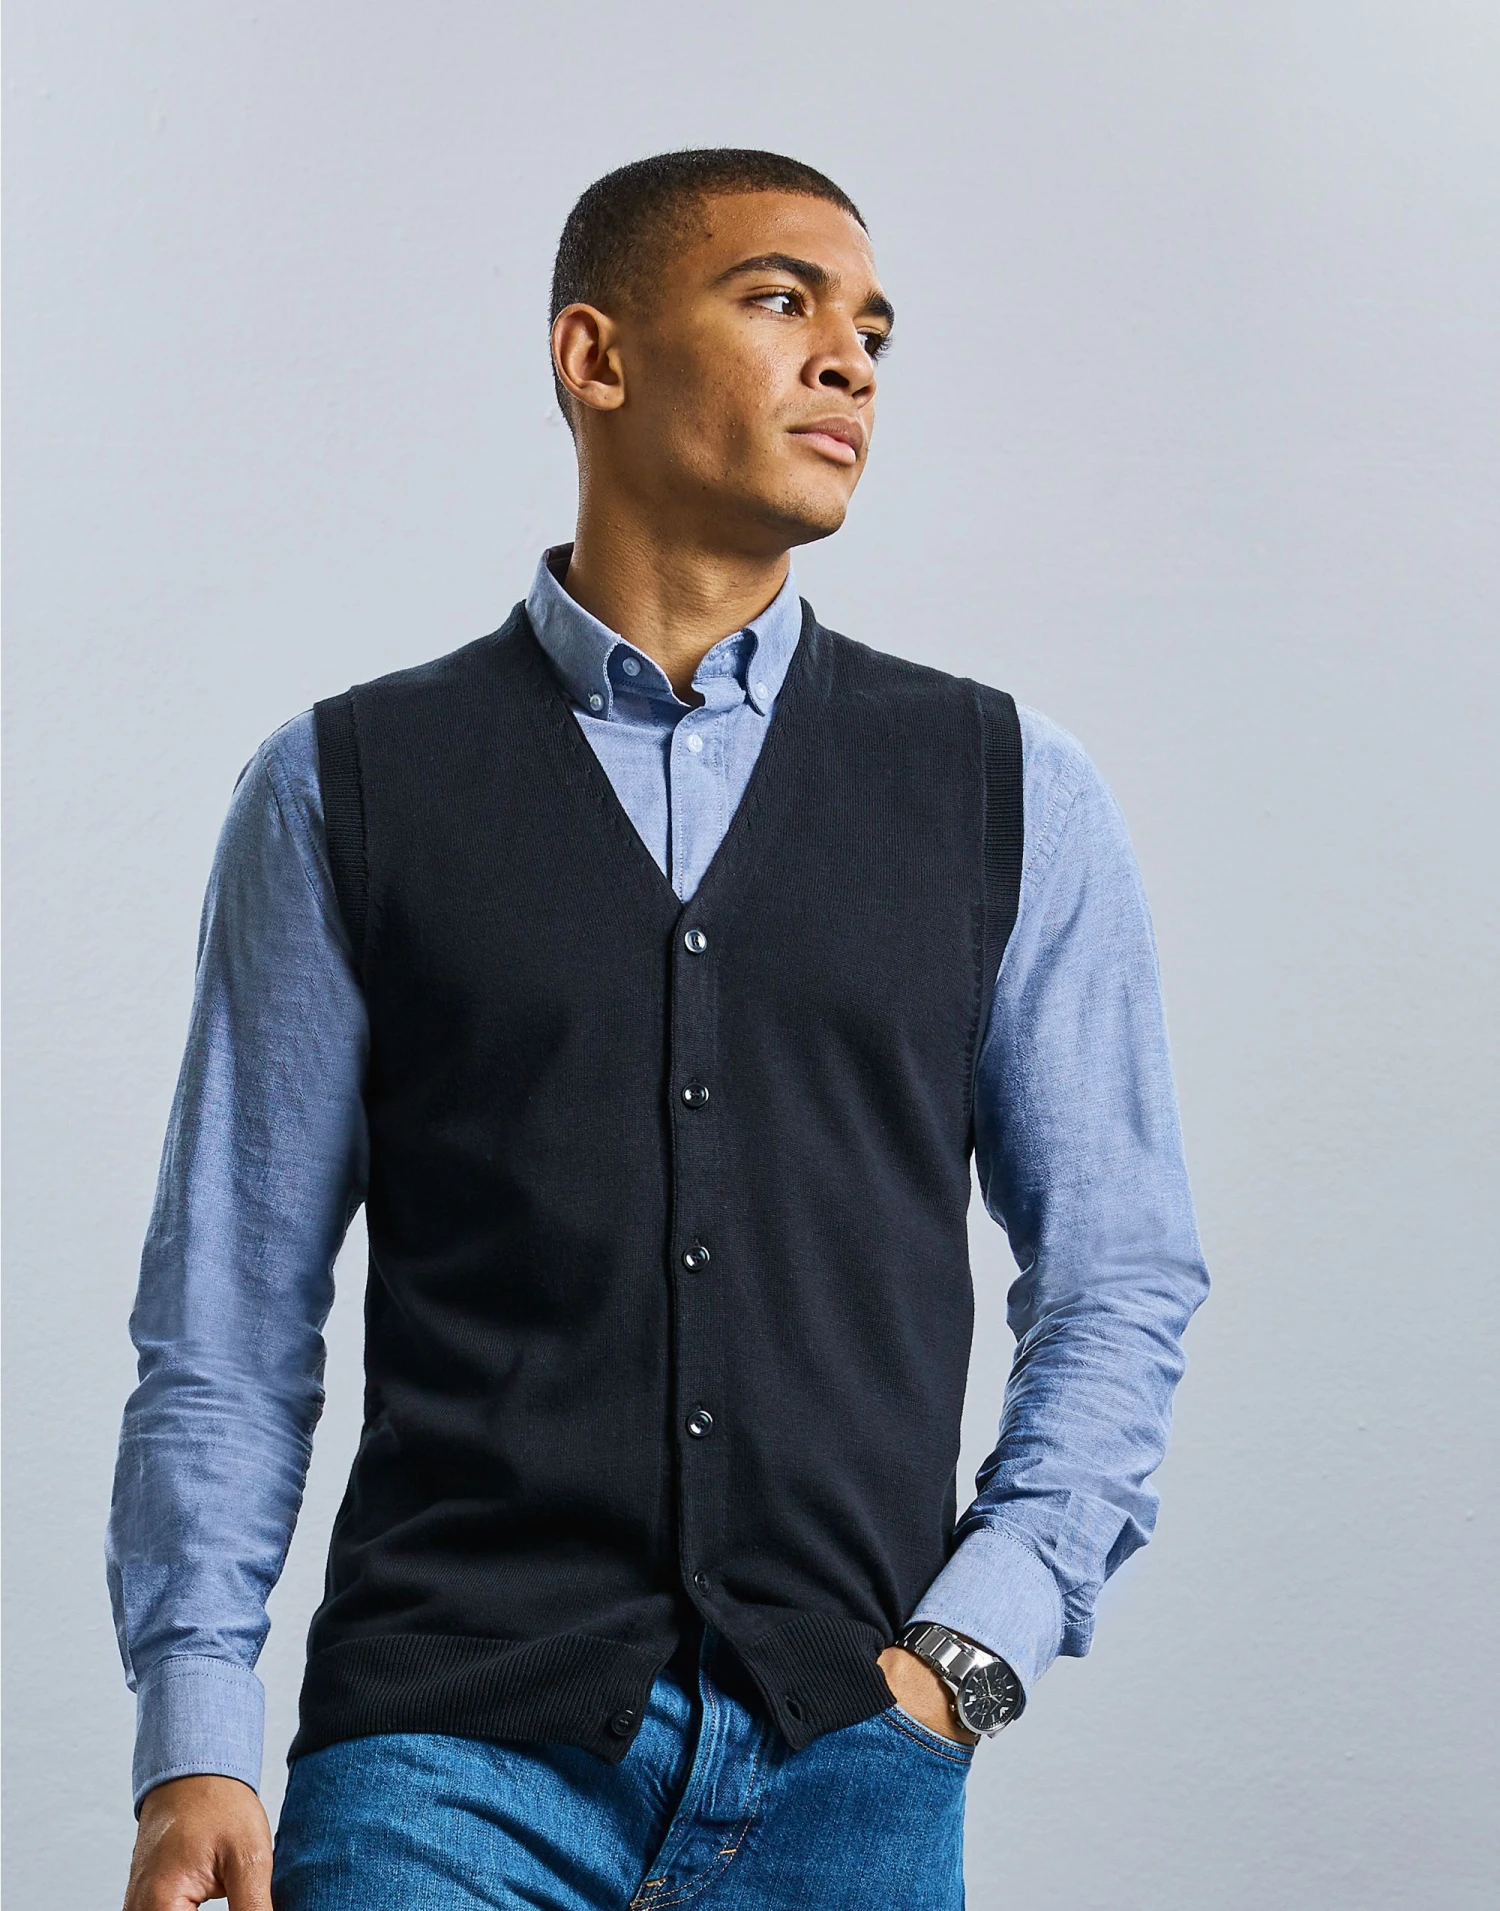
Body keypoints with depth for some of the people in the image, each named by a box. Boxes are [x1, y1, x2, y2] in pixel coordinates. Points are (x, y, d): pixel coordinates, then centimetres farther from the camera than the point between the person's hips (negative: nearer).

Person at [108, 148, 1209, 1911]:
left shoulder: (1012, 796, 9)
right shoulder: (343, 790, 6)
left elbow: (1122, 1281, 11)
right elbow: (226, 1314, 5)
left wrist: (972, 1648, -1)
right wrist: (194, 1740, -3)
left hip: (842, 1750, 1)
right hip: (450, 1743, -1)